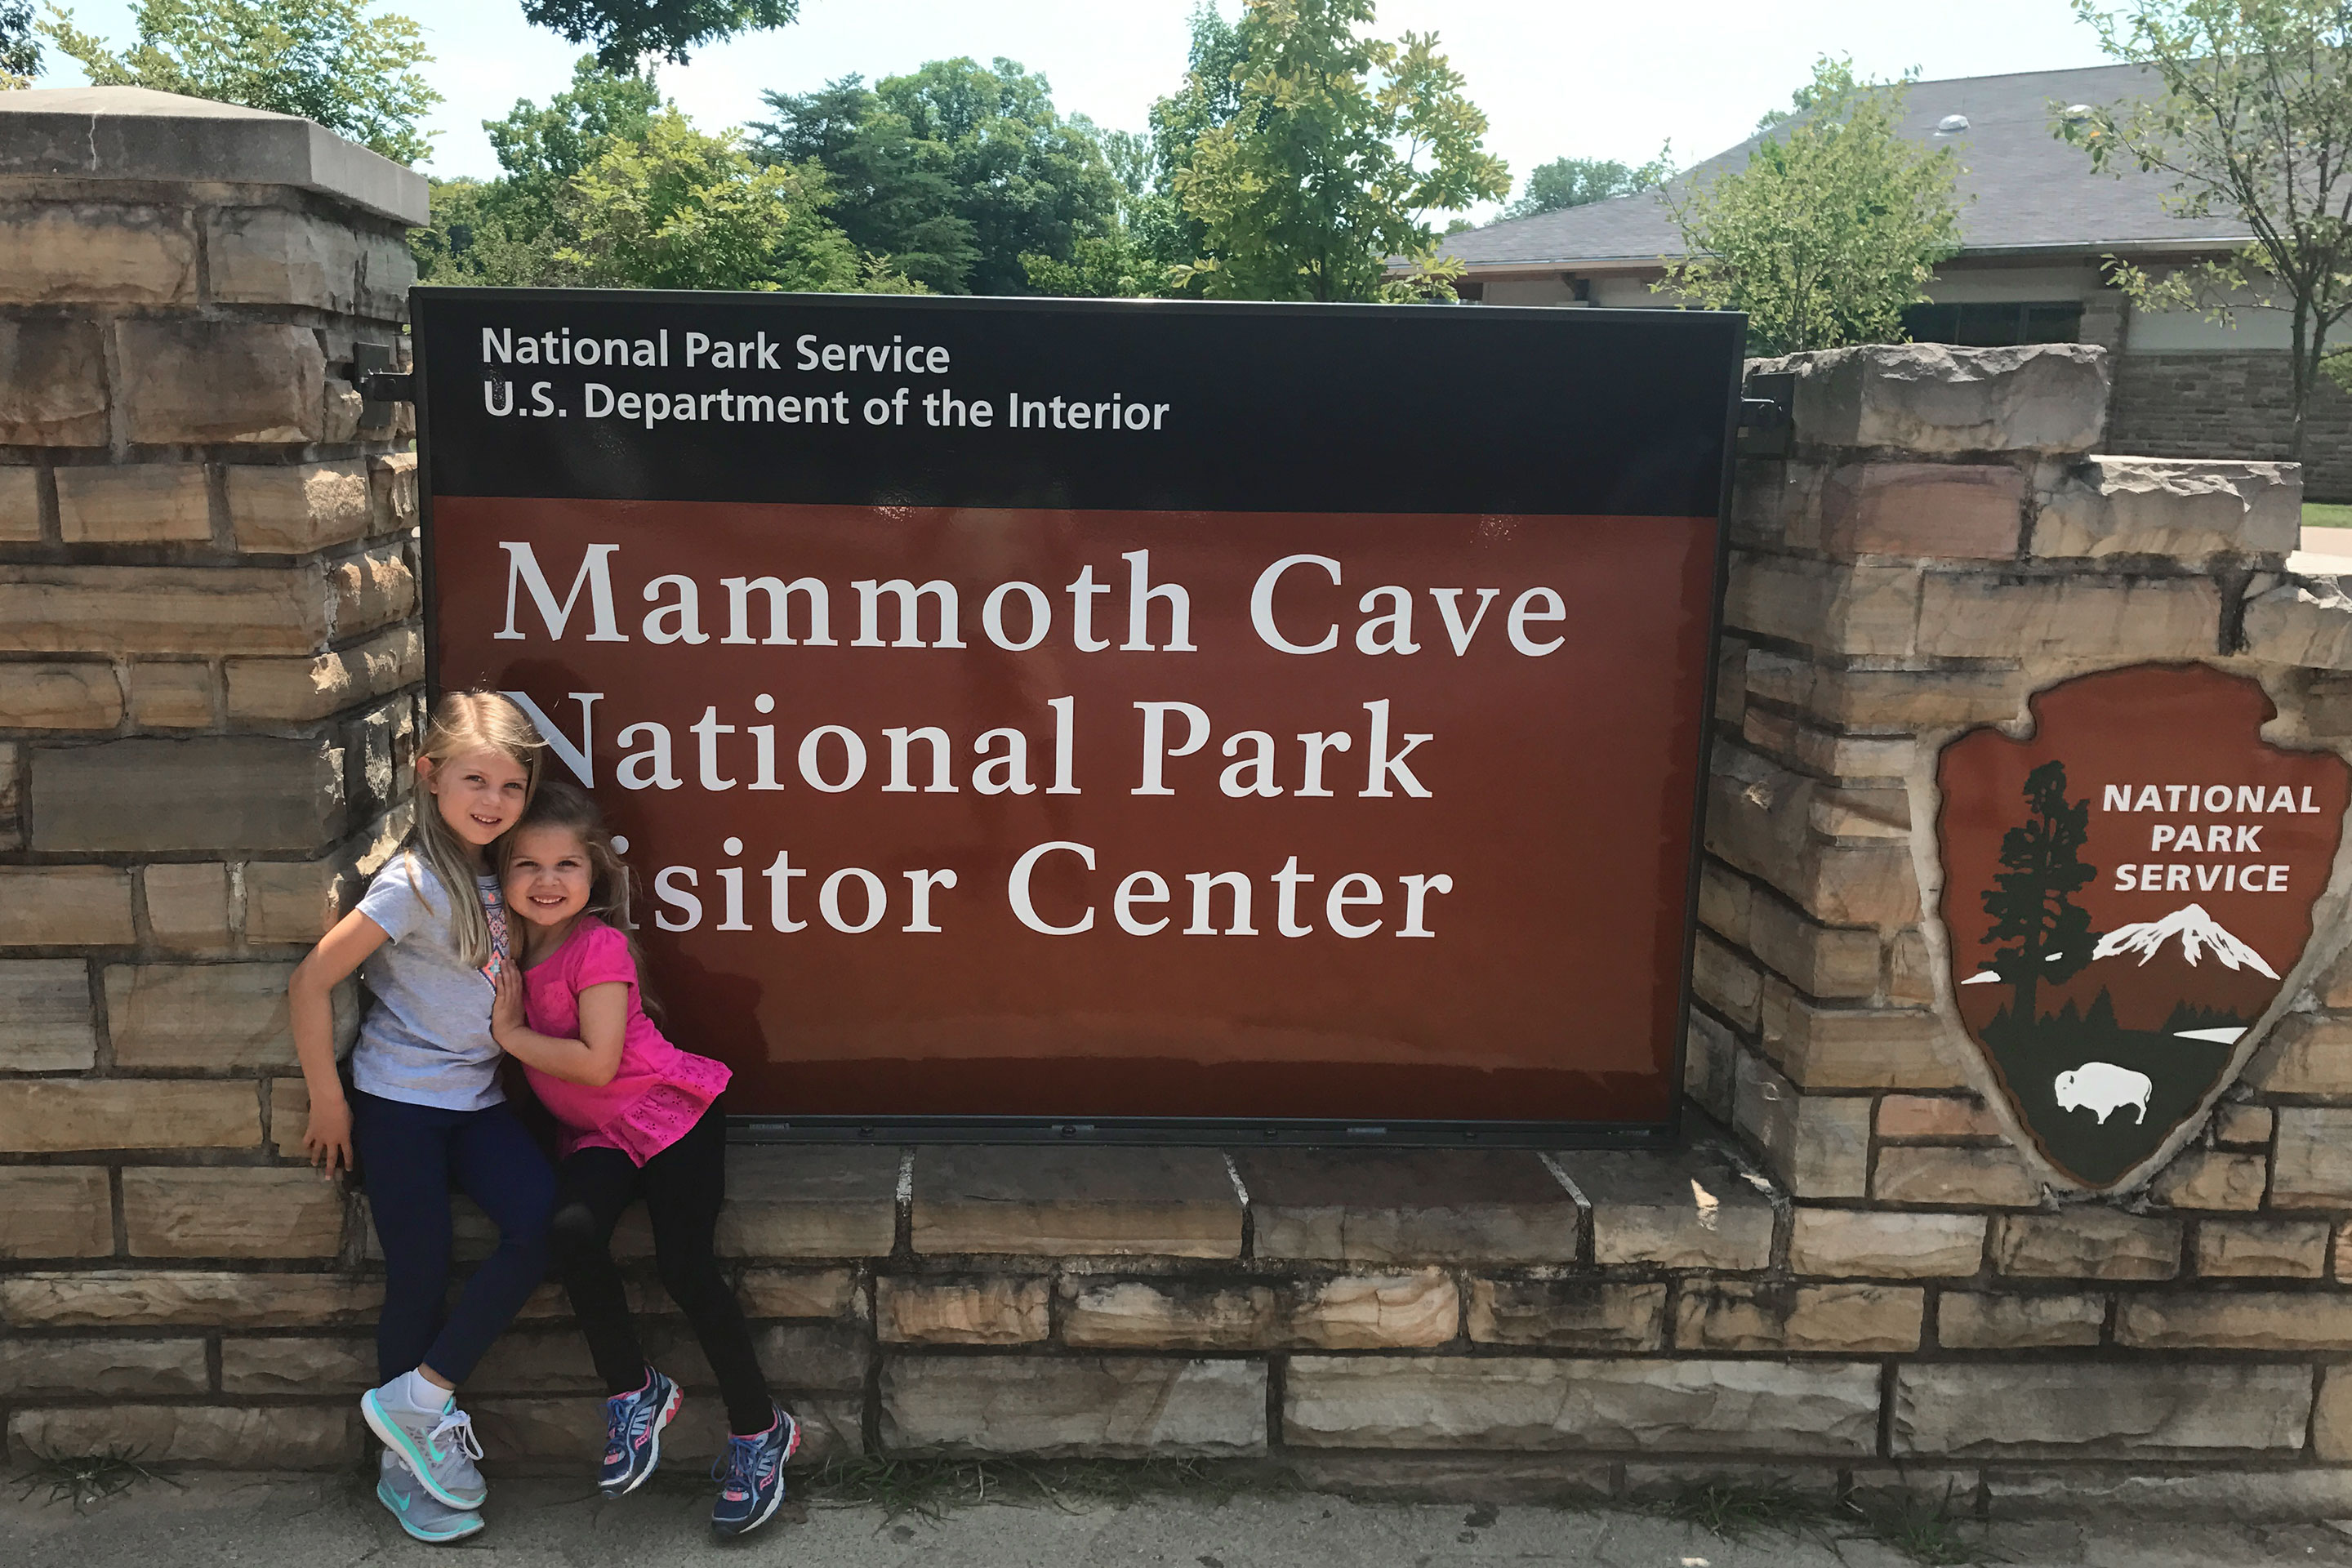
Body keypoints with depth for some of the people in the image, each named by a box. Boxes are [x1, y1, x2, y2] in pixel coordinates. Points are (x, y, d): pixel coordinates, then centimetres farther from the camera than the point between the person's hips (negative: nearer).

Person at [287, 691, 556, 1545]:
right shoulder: (416, 881, -17)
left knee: (543, 1223, -14)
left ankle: (418, 1398, 3)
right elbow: (312, 982, -17)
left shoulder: (494, 872, 4)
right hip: (400, 1103, -6)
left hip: (475, 1099, 6)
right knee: (419, 1276, 2)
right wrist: (327, 1100, -10)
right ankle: (402, 1466, 24)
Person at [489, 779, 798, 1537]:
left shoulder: (599, 946, -16)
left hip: (670, 1111, -5)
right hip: (595, 1133, 5)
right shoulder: (512, 948, 5)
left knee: (685, 1269, -13)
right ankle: (633, 1390, -3)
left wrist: (511, 1031, -15)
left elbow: (597, 1062, -21)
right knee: (573, 1231, -25)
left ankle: (760, 1430, 5)